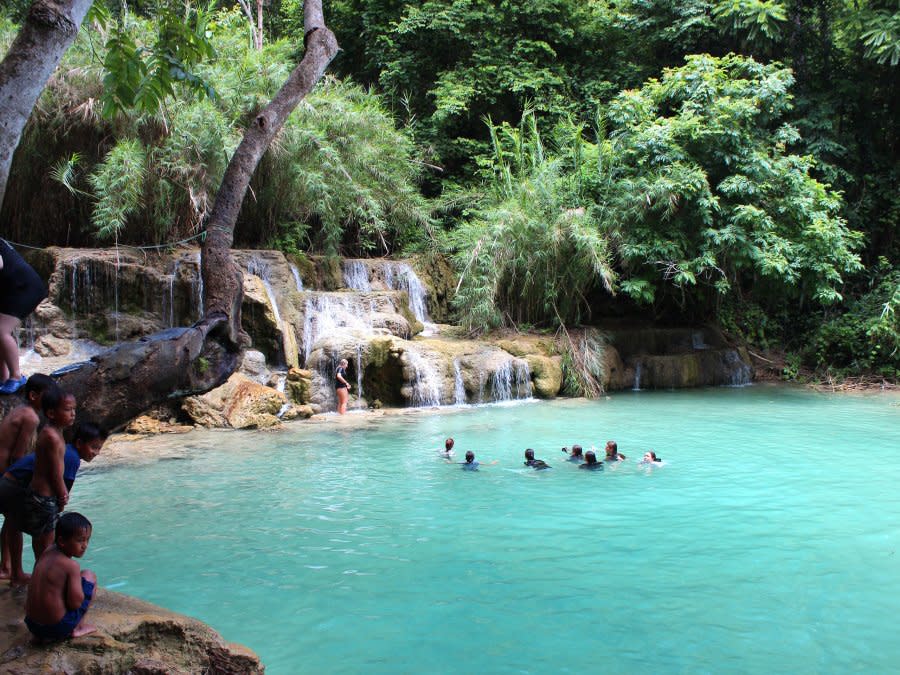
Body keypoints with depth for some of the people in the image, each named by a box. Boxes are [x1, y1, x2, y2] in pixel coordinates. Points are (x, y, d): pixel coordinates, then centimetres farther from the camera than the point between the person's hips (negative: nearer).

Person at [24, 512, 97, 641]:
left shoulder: (46, 555, 4)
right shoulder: (71, 566, -17)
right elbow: (76, 603, -17)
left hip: (32, 626, 7)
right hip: (58, 629, -7)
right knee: (89, 576, 6)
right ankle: (78, 627, 10)